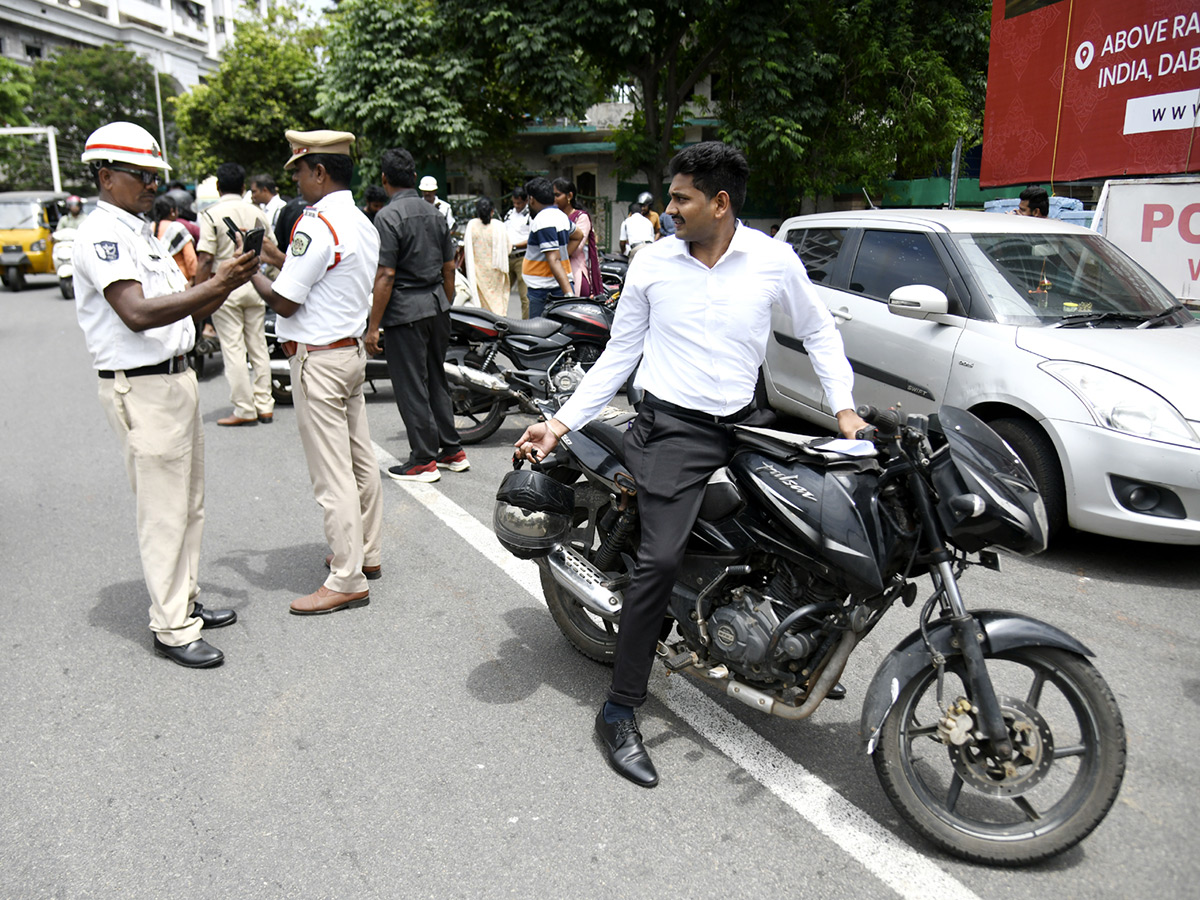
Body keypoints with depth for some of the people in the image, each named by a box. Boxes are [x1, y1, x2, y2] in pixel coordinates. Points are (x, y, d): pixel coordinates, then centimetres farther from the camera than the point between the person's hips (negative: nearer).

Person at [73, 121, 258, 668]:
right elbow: (137, 313, -25)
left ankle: (185, 601, 27)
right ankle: (171, 628, 5)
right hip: (141, 389, -10)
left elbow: (186, 310, 17)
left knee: (188, 503, 15)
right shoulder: (101, 234, -13)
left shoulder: (140, 232, 17)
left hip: (176, 378, 10)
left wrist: (228, 281, 3)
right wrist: (215, 285, -26)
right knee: (164, 511, -4)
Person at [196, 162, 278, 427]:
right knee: (258, 346, 10)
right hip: (254, 283, 5)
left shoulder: (212, 215, -8)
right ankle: (264, 406, 13)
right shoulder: (258, 213, 6)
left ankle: (245, 410, 2)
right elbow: (272, 252, 10)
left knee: (233, 348, 0)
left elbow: (206, 258, -13)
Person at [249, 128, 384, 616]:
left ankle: (347, 579, 2)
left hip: (318, 360, -10)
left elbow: (284, 301, -17)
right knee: (359, 459, 16)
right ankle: (365, 552, 28)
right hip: (352, 350, 10)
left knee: (331, 474, -5)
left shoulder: (317, 224, -18)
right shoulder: (363, 224, 11)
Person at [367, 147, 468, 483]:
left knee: (411, 386, 1)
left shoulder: (388, 216, -13)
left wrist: (373, 326, -13)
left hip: (405, 310, -7)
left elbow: (385, 275, -17)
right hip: (436, 304, 8)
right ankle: (452, 451, 22)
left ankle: (423, 461, 7)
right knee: (436, 379, 17)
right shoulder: (435, 214, 10)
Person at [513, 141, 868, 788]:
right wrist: (560, 424, 0)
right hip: (672, 426, -3)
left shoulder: (773, 261, 1)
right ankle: (619, 713, -8)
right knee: (660, 559, -19)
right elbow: (618, 354, 7)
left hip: (742, 426, 3)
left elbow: (819, 331, 14)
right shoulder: (652, 262, 2)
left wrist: (844, 408, 3)